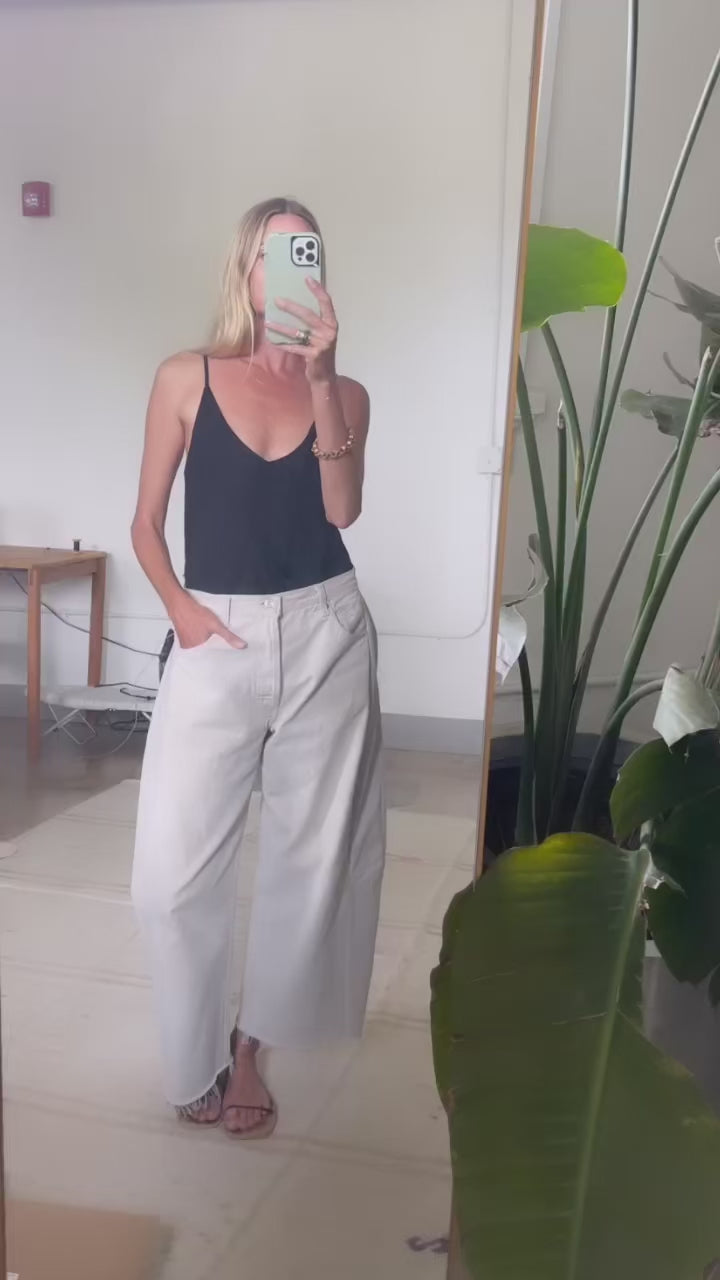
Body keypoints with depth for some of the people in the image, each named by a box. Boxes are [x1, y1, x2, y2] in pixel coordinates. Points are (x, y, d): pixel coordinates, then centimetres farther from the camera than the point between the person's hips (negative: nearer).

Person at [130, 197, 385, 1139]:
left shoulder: (345, 392, 6)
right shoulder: (186, 380, 2)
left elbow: (342, 509, -10)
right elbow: (147, 521, 5)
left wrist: (319, 375, -14)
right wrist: (180, 607, -10)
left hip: (325, 634, 2)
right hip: (218, 638, -1)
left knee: (310, 852, 9)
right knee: (170, 871, -5)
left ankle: (250, 1040, 29)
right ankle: (200, 1059, 19)